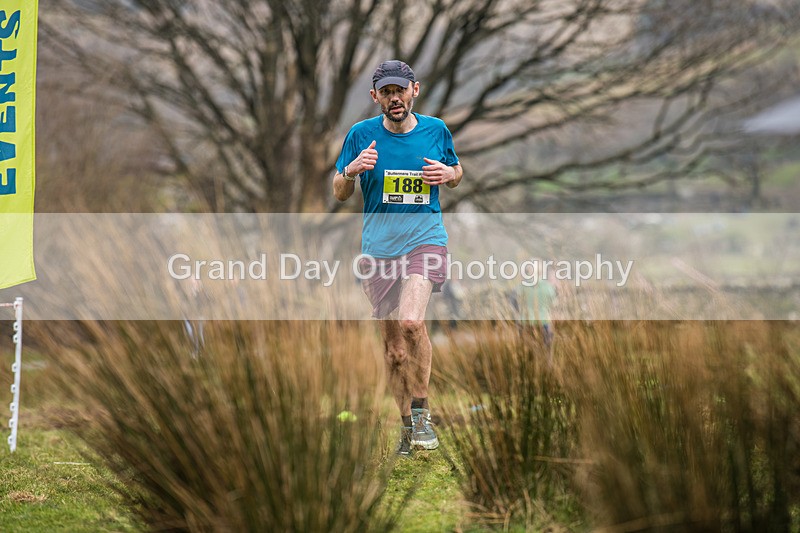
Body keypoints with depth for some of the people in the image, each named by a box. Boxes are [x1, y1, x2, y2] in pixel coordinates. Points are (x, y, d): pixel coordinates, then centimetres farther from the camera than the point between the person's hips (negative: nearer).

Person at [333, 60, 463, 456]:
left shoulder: (436, 131, 4)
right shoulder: (361, 135, 2)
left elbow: (456, 174, 20)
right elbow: (339, 194, 8)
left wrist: (448, 174, -4)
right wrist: (352, 171, -13)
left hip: (425, 240, -2)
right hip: (378, 248, 2)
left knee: (411, 322, -26)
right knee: (393, 346, 5)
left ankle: (421, 412, -11)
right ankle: (407, 424, 22)